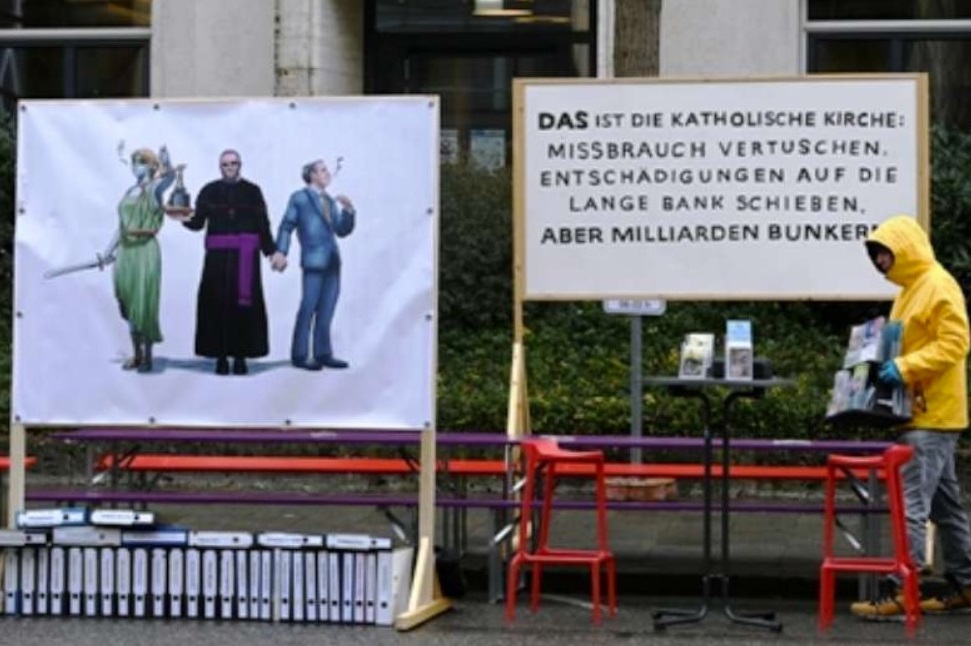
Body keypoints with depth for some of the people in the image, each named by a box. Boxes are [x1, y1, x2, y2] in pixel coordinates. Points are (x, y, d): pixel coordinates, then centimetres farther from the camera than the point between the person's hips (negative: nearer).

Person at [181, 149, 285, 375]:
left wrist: (271, 251, -1)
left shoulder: (252, 191, 9)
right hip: (218, 255, 0)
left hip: (246, 254, 0)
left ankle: (241, 355, 0)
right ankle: (221, 356, -1)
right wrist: (187, 220, -18)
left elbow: (263, 225, 8)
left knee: (244, 304, -5)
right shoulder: (209, 191, 9)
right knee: (218, 303, -5)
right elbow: (198, 222, 4)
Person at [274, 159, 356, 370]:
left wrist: (348, 211, 1)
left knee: (326, 310, 8)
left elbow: (342, 231, 16)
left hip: (332, 262, 6)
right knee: (308, 308, -6)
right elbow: (286, 227, -2)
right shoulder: (300, 198, 3)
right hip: (314, 260, -6)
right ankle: (300, 355, -2)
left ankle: (323, 354, 13)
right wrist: (281, 252, -12)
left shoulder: (331, 202, 20)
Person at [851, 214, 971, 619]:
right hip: (924, 414, 10)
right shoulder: (911, 289, 18)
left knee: (911, 505, -13)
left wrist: (905, 368, -26)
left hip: (932, 415, -10)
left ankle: (901, 593, -14)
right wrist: (888, 365, 10)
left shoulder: (938, 286, -12)